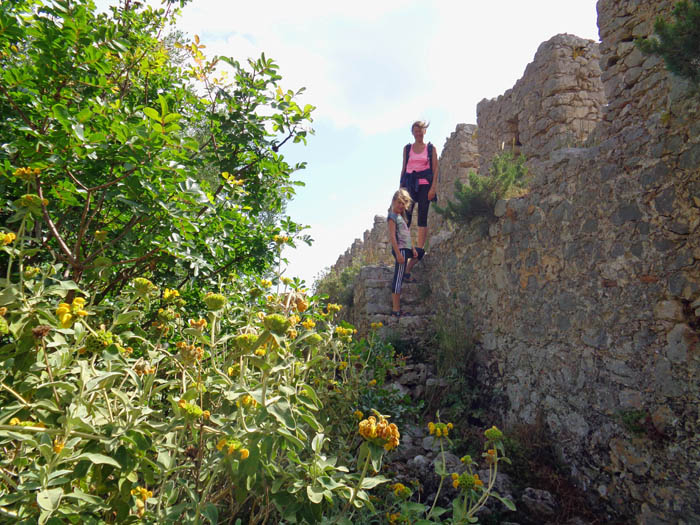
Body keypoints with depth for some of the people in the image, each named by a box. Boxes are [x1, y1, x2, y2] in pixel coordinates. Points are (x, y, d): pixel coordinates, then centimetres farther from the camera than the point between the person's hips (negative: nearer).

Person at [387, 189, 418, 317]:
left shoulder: (401, 216, 18)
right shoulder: (392, 216, -10)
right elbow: (392, 236, -17)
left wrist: (413, 249, 17)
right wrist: (398, 254, -23)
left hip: (406, 248, 10)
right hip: (400, 249, -10)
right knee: (398, 279, -9)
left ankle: (406, 276, 28)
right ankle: (396, 310, -8)